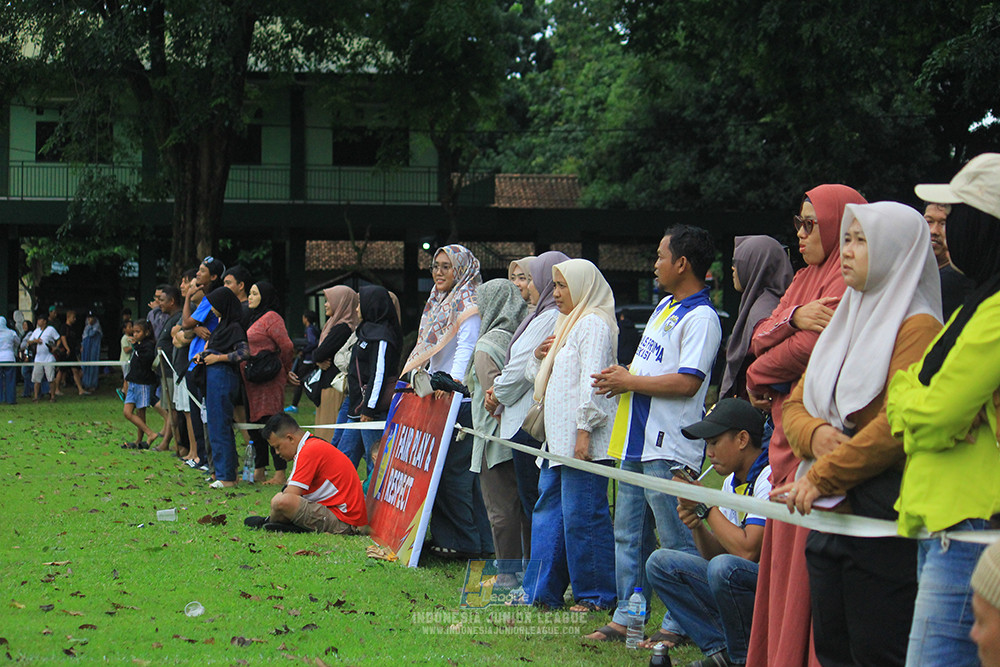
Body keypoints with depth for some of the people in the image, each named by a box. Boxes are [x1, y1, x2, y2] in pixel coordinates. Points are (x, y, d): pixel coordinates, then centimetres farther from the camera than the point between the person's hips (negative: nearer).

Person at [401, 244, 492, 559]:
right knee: (436, 468, 8)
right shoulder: (437, 304, 20)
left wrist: (453, 380, -37)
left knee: (452, 470, -10)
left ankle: (464, 542, -5)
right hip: (434, 396, 9)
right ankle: (442, 536, 11)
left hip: (458, 399, -9)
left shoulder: (468, 305, -8)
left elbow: (466, 347, -23)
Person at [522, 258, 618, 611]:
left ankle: (596, 595, -1)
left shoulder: (593, 324, -8)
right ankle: (543, 592, 16)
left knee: (582, 515, -8)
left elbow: (592, 381, -17)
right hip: (558, 441, 11)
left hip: (582, 439, -10)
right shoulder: (569, 323, 23)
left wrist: (584, 430, -22)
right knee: (548, 511, 11)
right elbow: (541, 378, 31)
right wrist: (539, 357, 10)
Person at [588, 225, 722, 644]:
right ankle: (625, 618, 20)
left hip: (669, 448, -10)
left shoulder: (700, 318, -14)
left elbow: (687, 382, -22)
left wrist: (629, 382, -13)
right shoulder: (665, 306, 17)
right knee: (629, 535, 13)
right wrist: (622, 374, 9)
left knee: (676, 542, -3)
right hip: (637, 440, 10)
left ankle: (677, 626, 3)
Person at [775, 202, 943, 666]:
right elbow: (795, 405, 17)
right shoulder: (846, 321, 19)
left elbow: (898, 424, -18)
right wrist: (815, 434, -6)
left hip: (883, 514, -8)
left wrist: (822, 476, -15)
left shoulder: (918, 327, -8)